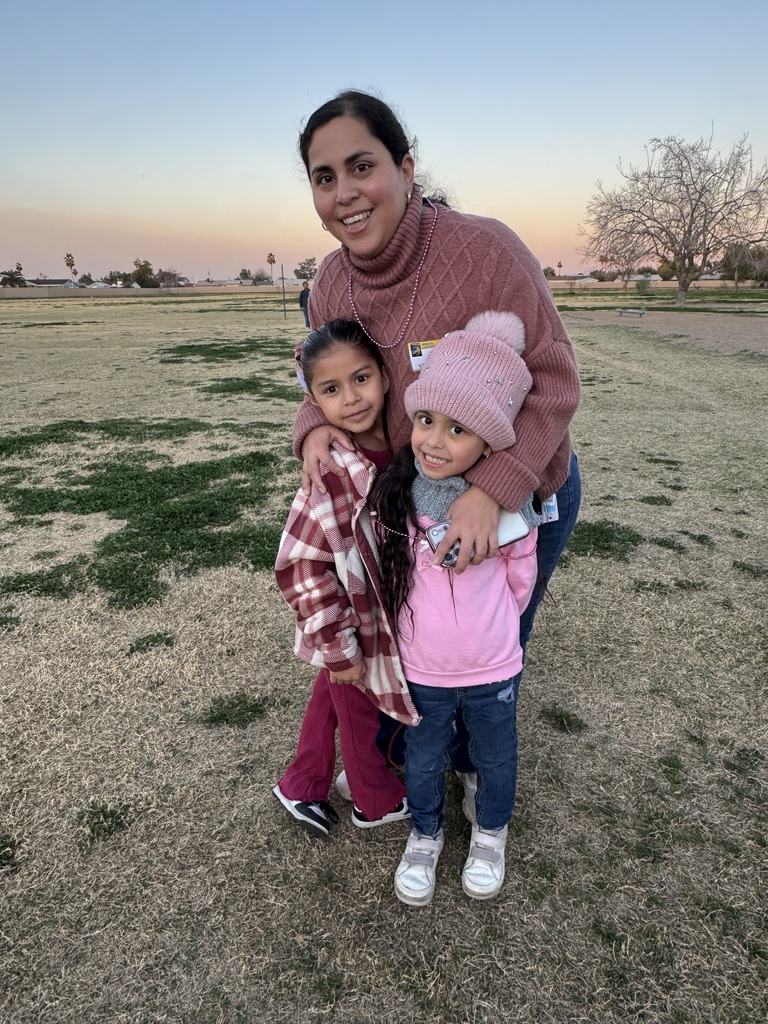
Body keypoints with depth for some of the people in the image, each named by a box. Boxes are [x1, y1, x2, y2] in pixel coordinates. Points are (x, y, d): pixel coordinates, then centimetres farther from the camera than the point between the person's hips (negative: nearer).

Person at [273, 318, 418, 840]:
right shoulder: (333, 477, -30)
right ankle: (380, 802, 46)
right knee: (360, 715, 19)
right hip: (355, 625, -6)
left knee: (330, 699, 25)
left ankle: (300, 787, 49)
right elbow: (300, 565, -26)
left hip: (394, 614, 6)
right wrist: (338, 647, -20)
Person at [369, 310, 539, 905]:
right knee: (424, 761, 23)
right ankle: (426, 834, 52)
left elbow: (520, 574, -4)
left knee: (494, 758, 24)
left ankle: (490, 832, 54)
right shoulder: (392, 494, -17)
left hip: (493, 670, 0)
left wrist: (492, 625, 8)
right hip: (419, 669, 1)